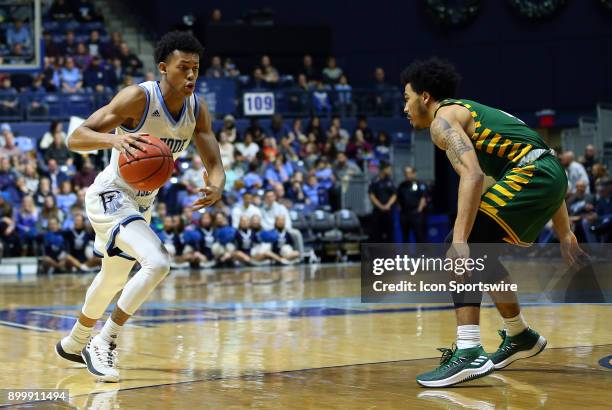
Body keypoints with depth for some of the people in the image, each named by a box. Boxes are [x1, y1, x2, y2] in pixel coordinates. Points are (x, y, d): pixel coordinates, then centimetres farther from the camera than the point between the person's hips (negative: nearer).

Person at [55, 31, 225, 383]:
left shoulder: (197, 109, -6)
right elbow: (75, 139, -28)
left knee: (114, 280, 25)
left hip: (142, 204, 8)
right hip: (111, 198, -8)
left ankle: (74, 344, 50)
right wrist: (114, 139, -48)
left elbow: (215, 164, -5)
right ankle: (105, 342, -14)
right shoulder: (139, 97, -25)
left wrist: (217, 187, -29)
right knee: (158, 262, -28)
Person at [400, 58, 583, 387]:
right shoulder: (472, 113, 28)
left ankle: (469, 353, -25)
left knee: (463, 251, -13)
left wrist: (460, 241, -25)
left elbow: (472, 176, -19)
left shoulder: (443, 118, 0)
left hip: (529, 173, -9)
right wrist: (564, 233, 30)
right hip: (551, 174, 10)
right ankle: (520, 337, 40)